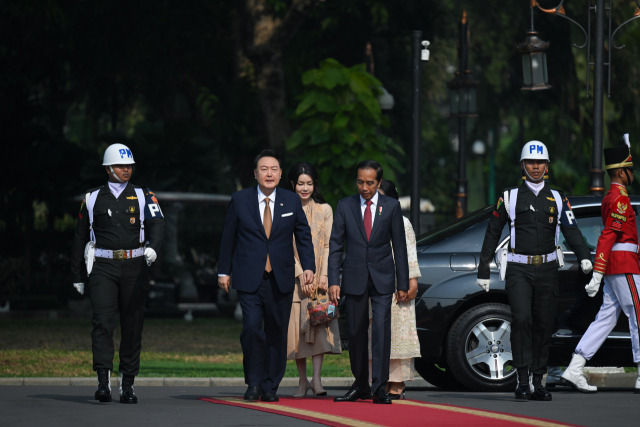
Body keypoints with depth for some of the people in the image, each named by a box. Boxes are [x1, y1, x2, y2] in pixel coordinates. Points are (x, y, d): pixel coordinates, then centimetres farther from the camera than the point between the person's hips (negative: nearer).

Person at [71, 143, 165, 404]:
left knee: (133, 326, 3)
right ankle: (103, 382, -20)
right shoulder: (93, 199, 10)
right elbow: (80, 238, 15)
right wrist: (77, 275, 14)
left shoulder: (143, 197, 7)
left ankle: (127, 385, 12)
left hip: (134, 267, 1)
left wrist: (152, 246, -31)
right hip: (102, 267, -1)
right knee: (102, 321, -15)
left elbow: (157, 223, -9)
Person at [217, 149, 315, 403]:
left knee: (277, 334, 3)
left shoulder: (292, 201, 7)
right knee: (252, 327, -16)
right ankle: (253, 383, -1)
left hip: (281, 279, 2)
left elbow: (303, 236, 11)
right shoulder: (240, 200, 3)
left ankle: (270, 387, 13)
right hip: (249, 279, -2)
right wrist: (223, 271, 6)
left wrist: (308, 266, -2)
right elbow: (228, 237, 8)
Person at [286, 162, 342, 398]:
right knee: (297, 327, -1)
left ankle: (316, 379, -19)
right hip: (295, 277, 0)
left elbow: (328, 245, 4)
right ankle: (302, 381, 6)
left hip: (319, 278, 0)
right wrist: (301, 276, -12)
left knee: (320, 325, -12)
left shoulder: (324, 210, 8)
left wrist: (324, 275, -9)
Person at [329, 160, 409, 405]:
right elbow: (335, 245, 4)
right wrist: (333, 281, -5)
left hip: (382, 278, -2)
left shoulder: (391, 206, 1)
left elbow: (400, 247, 4)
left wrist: (403, 284, 1)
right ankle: (360, 386, 18)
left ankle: (379, 388, -11)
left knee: (381, 329, -12)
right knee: (356, 332, 6)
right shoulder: (345, 206, 3)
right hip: (354, 278, 2)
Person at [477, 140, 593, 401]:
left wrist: (584, 256, -18)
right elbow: (492, 234, 9)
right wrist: (483, 271, 6)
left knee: (543, 325, 4)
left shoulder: (557, 199, 10)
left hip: (546, 270, 3)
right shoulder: (509, 198, 5)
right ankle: (522, 381, -18)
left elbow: (571, 231, 0)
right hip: (519, 269, -3)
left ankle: (537, 382, 13)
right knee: (521, 319, -19)